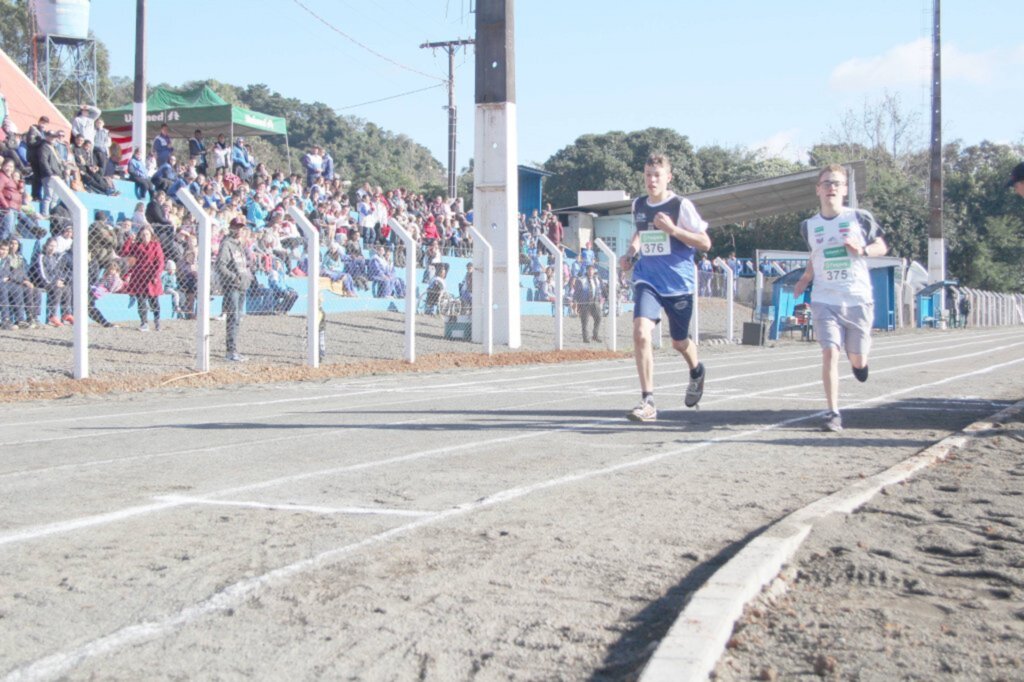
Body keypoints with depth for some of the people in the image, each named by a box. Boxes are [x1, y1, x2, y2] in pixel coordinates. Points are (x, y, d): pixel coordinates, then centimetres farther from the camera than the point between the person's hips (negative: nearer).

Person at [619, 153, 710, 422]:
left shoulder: (681, 206, -10)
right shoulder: (638, 205, 5)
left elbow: (705, 243, -10)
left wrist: (673, 229, -22)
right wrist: (631, 251, 7)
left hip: (679, 282, -2)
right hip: (647, 279, 2)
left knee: (679, 342, 14)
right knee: (640, 332, -21)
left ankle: (696, 372, 51)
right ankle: (647, 401, -18)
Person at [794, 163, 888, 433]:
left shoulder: (860, 218, -2)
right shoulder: (809, 226, 6)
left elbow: (882, 246, 8)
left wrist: (863, 250, -12)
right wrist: (804, 280, 7)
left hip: (858, 299, -1)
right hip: (825, 300, 1)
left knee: (858, 361, 7)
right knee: (830, 352, -15)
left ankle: (857, 360, 46)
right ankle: (833, 413, -9)